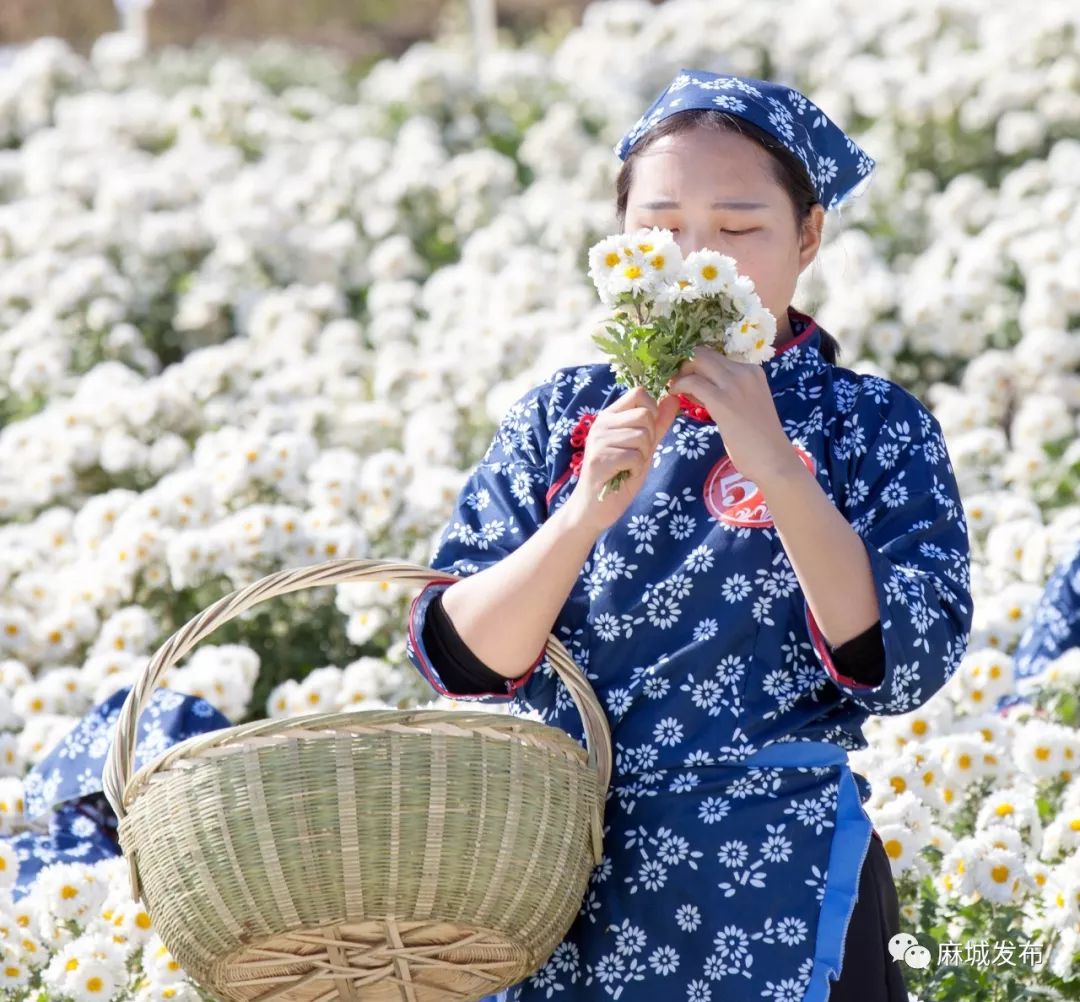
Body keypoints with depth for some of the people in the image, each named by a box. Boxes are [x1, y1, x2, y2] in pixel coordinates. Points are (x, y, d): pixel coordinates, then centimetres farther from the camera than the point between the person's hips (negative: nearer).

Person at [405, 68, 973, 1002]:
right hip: (562, 882, 2)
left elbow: (901, 664, -15)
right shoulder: (560, 418, 3)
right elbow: (459, 661, -4)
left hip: (771, 894, -2)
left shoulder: (878, 429, -3)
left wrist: (776, 470, -21)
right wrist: (589, 511, -18)